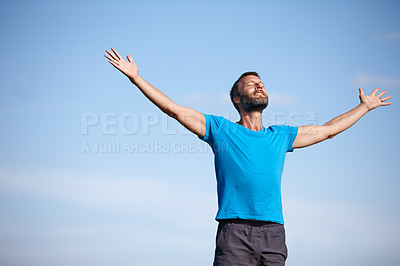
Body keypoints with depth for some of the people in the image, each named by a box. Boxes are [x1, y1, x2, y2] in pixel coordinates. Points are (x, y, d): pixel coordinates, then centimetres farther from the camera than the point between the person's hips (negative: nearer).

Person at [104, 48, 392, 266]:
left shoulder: (281, 136, 23)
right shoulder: (220, 129, 13)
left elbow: (329, 129, 34)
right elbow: (174, 109, 11)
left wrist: (365, 106, 43)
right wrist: (136, 77, 7)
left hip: (273, 234, 3)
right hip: (234, 232, -3)